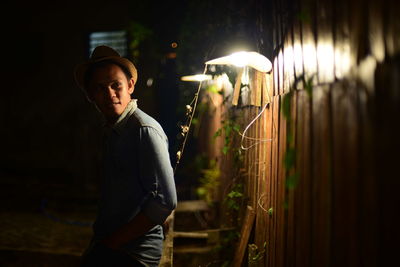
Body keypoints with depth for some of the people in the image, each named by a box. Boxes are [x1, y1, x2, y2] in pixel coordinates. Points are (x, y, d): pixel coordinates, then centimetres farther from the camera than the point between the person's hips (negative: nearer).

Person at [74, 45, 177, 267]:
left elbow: (165, 201, -22)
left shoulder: (145, 130, -17)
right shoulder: (111, 130, 11)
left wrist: (112, 242, -17)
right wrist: (99, 241, 5)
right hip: (105, 248, 8)